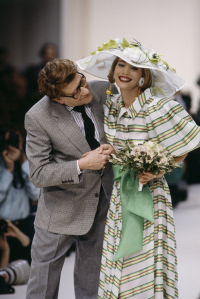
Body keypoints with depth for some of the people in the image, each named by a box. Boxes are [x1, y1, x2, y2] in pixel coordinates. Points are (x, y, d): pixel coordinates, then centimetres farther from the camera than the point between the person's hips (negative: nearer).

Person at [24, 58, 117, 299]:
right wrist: (82, 165, -29)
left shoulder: (103, 91, -11)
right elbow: (39, 174, -20)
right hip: (62, 212, -3)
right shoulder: (38, 118, -22)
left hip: (102, 205, 4)